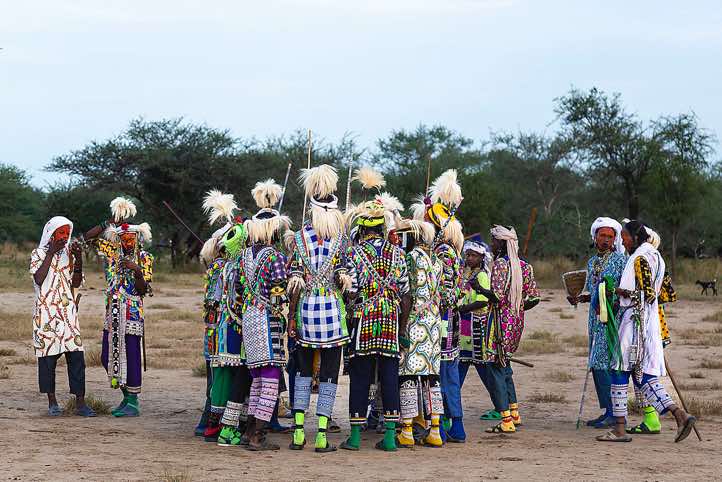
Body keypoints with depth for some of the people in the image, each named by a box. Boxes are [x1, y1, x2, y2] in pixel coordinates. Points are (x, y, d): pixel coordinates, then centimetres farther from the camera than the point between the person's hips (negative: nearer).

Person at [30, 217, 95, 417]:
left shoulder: (69, 253, 13)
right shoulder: (38, 254, 2)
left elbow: (76, 283, 7)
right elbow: (39, 279, -14)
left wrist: (78, 259, -5)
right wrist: (51, 253, -13)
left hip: (68, 311, 3)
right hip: (46, 312, -3)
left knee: (76, 355, -5)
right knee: (47, 356, 0)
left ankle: (80, 403, -6)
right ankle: (52, 402, 10)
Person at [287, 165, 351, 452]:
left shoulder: (300, 237, 2)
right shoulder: (342, 237, -1)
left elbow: (295, 282, 0)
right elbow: (344, 278, -4)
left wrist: (291, 316, 5)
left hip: (306, 308, 1)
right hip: (333, 309, -1)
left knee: (303, 370, 13)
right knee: (329, 372, 3)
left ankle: (298, 431, 9)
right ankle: (322, 436, -1)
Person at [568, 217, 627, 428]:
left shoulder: (620, 260, -5)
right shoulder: (592, 262, 17)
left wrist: (613, 306, -22)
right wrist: (579, 299, 7)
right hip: (596, 319, 8)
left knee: (604, 364, -14)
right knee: (596, 365, 8)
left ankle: (615, 413, -11)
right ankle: (607, 412, 14)